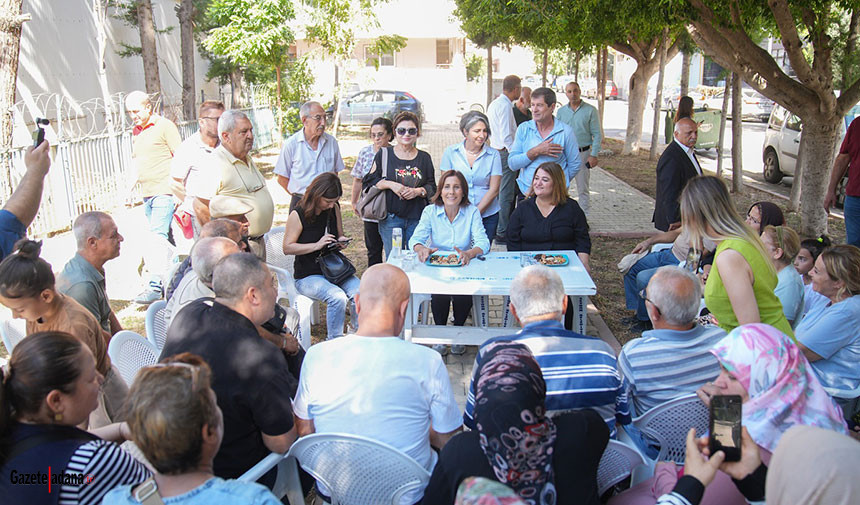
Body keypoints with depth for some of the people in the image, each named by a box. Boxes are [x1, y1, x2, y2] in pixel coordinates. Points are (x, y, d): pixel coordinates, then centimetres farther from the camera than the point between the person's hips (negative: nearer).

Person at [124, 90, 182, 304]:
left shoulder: (165, 126, -6)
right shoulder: (135, 132, 16)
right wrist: (131, 185, 15)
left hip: (164, 192, -8)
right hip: (146, 194, 8)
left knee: (158, 237, -15)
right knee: (165, 238, 14)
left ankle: (155, 285, -17)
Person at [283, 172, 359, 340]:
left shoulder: (334, 209, 6)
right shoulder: (298, 214, -9)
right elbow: (287, 248, -10)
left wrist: (342, 241, -5)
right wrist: (317, 245, -20)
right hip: (308, 276, -5)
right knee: (337, 297, -32)